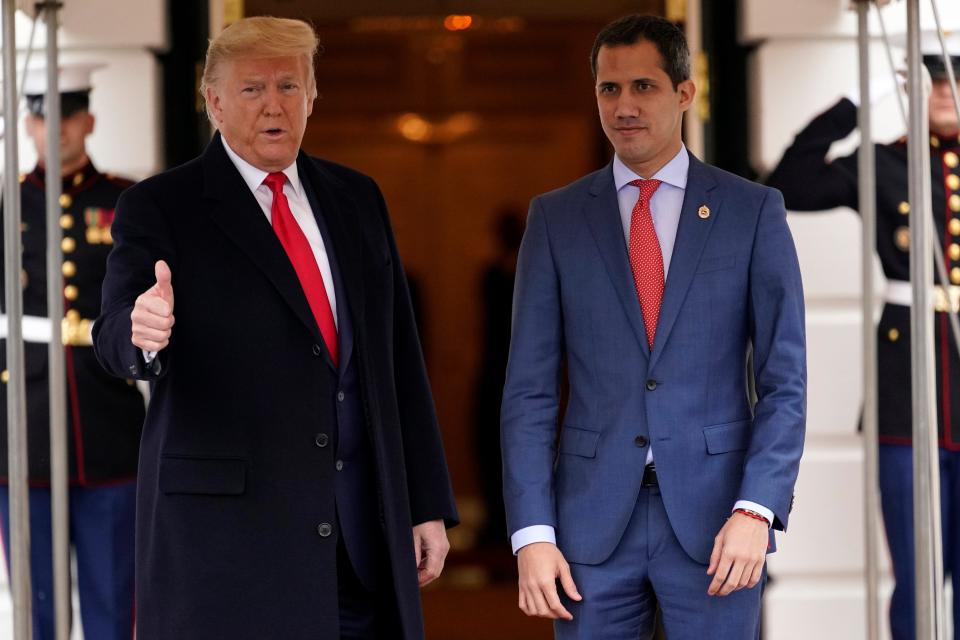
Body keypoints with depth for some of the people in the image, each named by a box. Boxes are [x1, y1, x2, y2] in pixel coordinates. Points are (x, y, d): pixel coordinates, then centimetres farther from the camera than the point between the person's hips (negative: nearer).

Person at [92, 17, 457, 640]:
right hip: (224, 525, -4)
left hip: (364, 524, 4)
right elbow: (117, 333, -13)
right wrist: (142, 332, -39)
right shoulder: (161, 208, 0)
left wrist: (428, 504, 11)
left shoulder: (357, 199, 14)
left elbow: (399, 356, 14)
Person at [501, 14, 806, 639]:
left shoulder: (753, 211, 3)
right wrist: (531, 533, -5)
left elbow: (784, 381, 0)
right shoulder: (556, 218, 7)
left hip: (715, 519, -1)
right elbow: (530, 389, 4)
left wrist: (755, 510, -12)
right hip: (592, 519, 1)